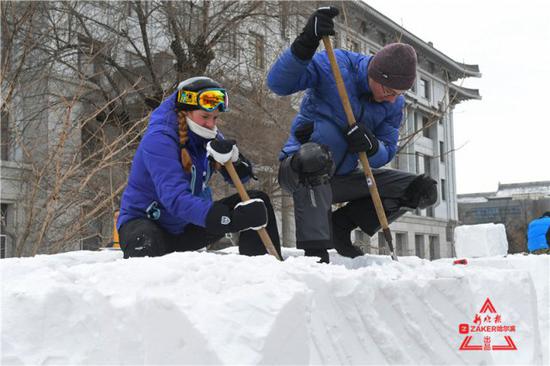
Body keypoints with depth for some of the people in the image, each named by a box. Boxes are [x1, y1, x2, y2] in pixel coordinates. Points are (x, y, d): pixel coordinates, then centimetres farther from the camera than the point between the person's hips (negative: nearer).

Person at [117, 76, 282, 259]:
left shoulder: (206, 134, -1)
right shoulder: (159, 140, -26)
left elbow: (242, 176, 1)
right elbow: (176, 200, -38)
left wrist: (231, 157, -25)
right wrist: (233, 218, -48)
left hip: (188, 227, 7)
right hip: (143, 221, -7)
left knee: (257, 201, -5)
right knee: (147, 249, -42)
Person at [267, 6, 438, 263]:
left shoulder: (395, 104, -1)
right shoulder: (334, 65, -17)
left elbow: (385, 155, 1)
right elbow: (277, 84, -27)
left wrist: (371, 146, -24)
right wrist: (306, 43, -43)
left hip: (341, 179, 6)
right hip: (297, 170, -6)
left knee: (424, 191, -2)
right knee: (316, 155, -44)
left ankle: (340, 224, 1)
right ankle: (314, 251, -36)